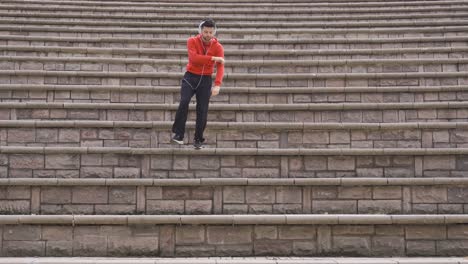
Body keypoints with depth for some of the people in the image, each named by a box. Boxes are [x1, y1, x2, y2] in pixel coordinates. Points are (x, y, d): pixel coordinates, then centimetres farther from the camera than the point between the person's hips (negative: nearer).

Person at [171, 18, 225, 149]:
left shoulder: (218, 47, -7)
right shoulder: (192, 41, -8)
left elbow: (220, 67, -18)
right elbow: (194, 58, -25)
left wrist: (217, 85, -33)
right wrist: (213, 58, -26)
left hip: (206, 79, 1)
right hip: (190, 77, -1)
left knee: (202, 110, 0)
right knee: (184, 102, -21)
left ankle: (198, 139, 14)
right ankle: (178, 134, -13)